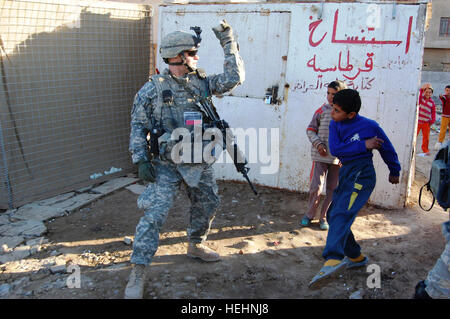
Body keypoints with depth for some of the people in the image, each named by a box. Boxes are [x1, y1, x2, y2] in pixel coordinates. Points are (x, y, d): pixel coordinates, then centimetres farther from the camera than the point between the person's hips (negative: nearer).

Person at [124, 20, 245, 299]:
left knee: (207, 205, 19)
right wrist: (141, 160, -12)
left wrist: (229, 41, -3)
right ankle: (138, 272, 0)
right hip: (167, 164, -5)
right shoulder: (153, 88, -7)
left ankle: (196, 246, 44)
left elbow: (235, 78, -1)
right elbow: (138, 126, -4)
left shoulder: (201, 83, 4)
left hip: (200, 162, 5)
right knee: (154, 214, -11)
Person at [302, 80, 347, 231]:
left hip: (338, 158, 1)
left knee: (332, 190, 9)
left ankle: (324, 217, 25)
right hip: (321, 156, -1)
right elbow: (310, 129, 6)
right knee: (316, 187, -2)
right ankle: (309, 215, 18)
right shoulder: (322, 110, 0)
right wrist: (318, 143, -10)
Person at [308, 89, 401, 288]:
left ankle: (333, 260, -41)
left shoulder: (370, 126, -5)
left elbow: (387, 148, 9)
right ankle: (356, 257, 26)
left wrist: (394, 171, 20)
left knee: (342, 214, -26)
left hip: (362, 174, -7)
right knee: (332, 215, 12)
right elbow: (335, 149, -7)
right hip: (346, 174, 8)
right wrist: (363, 145, -11)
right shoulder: (335, 125, 7)